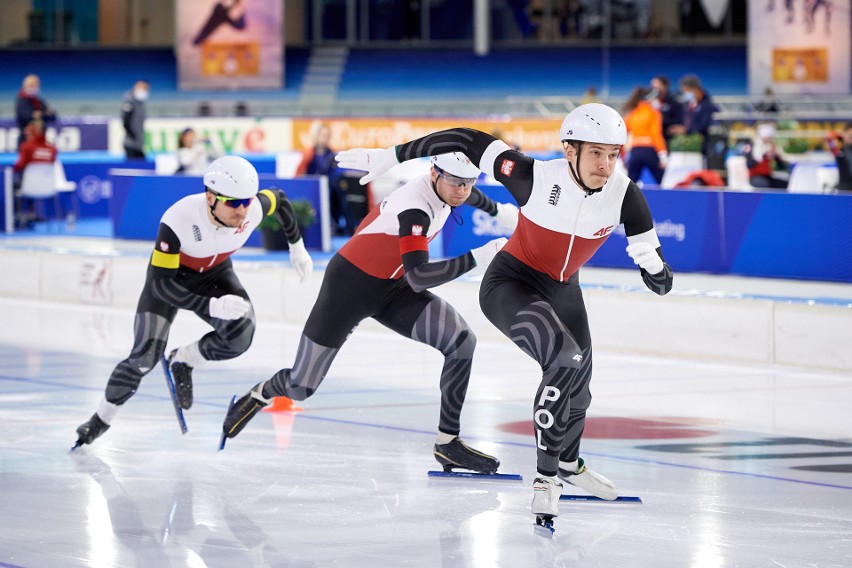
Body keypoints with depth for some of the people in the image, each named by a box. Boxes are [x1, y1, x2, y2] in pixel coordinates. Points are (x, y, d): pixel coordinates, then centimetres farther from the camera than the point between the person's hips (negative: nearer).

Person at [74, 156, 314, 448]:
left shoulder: (254, 208, -29)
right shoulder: (178, 220, -40)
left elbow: (280, 198, -3)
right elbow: (162, 284, -35)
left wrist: (297, 246, 7)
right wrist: (212, 306, -46)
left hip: (215, 273, 3)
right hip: (169, 273, -3)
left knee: (240, 335, -24)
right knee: (146, 355, -16)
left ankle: (183, 361, 6)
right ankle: (102, 418, 8)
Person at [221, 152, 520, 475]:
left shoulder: (448, 185, -8)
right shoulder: (413, 208, -34)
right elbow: (418, 277, -43)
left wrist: (501, 212, 29)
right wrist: (477, 258, -47)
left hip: (392, 289, 7)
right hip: (349, 285, -7)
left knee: (461, 342, -14)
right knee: (301, 387, 1)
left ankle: (448, 442, -5)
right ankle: (260, 395, 38)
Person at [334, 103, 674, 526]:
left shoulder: (624, 196, -22)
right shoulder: (537, 178, -32)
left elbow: (652, 262, -13)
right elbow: (470, 143, -24)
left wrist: (654, 267, -39)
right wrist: (388, 158, -22)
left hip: (562, 290, 6)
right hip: (510, 285, -6)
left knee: (578, 380, 24)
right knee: (566, 363, -29)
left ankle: (569, 463, 54)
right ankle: (546, 476, -17)